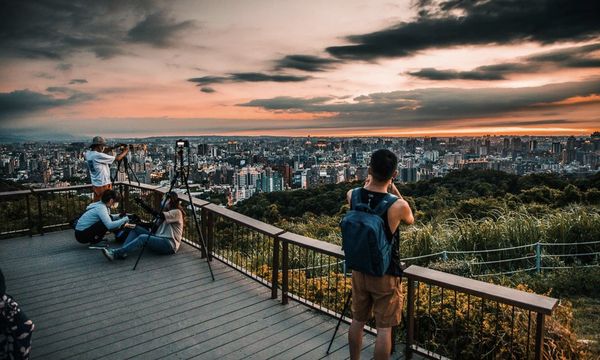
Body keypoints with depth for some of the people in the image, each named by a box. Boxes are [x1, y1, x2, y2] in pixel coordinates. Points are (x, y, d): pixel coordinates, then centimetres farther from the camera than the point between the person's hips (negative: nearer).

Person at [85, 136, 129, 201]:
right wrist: (125, 151, 0)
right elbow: (117, 159, -15)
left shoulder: (88, 154, 3)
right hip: (104, 185, -8)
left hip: (95, 185, 8)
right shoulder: (99, 156, -20)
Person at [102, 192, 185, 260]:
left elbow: (159, 215, -22)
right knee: (137, 229, -1)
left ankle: (116, 253, -32)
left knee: (143, 237, -29)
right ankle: (122, 252, -18)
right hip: (160, 239, 9)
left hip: (170, 245, -9)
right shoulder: (166, 212, 22)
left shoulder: (177, 212, -7)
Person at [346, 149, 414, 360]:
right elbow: (410, 220, 2)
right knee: (384, 328, 9)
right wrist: (393, 189, 1)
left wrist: (369, 183, 25)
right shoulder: (398, 205, -23)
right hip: (385, 274, -4)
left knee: (358, 321, 20)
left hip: (359, 269, 5)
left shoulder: (352, 196, -11)